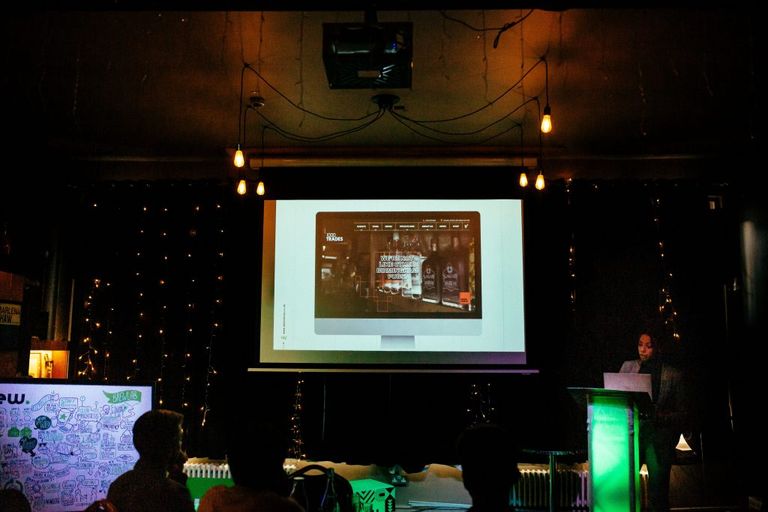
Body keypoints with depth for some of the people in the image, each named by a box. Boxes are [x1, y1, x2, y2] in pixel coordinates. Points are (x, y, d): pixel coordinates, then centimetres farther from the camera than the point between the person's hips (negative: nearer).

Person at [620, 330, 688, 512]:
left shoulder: (673, 375, 6)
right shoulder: (628, 366, 14)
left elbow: (682, 413, 4)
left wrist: (657, 416, -12)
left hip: (659, 436, -2)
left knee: (657, 491, -1)